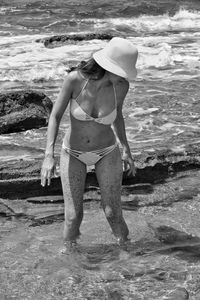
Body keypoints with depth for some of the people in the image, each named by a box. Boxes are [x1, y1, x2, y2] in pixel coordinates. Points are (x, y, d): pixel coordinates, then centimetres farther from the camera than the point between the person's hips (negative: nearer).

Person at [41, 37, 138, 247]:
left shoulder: (122, 85, -21)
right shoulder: (74, 78, -28)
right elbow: (55, 117, -18)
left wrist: (126, 150, 5)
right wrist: (49, 156, -28)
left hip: (107, 152, 1)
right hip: (73, 153, -1)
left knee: (112, 213, -1)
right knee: (73, 216, 0)